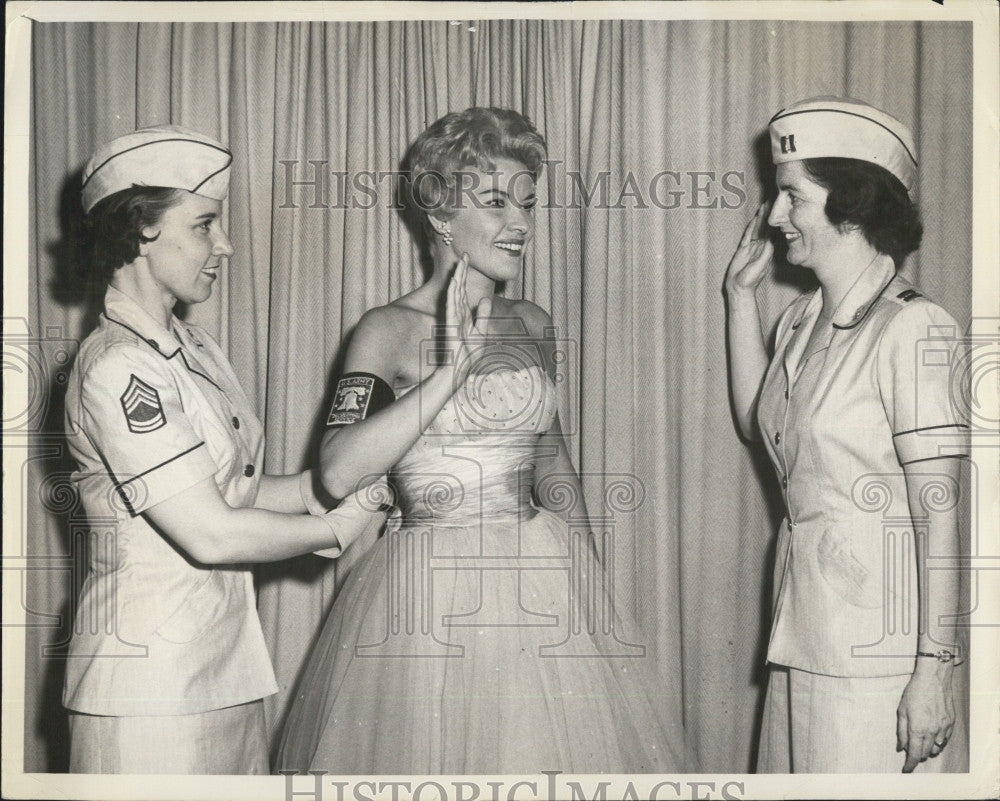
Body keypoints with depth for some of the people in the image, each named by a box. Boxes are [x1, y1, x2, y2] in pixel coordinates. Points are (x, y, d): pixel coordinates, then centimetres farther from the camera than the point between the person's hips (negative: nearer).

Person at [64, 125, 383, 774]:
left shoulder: (195, 349, 12)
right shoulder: (116, 369, -17)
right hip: (153, 684, -8)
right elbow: (210, 534, -21)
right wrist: (337, 529, -9)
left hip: (226, 667, 8)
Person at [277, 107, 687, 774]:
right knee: (433, 758, 4)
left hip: (541, 580, 5)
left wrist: (586, 566, 10)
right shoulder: (391, 330, -9)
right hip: (433, 594, -5)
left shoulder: (533, 324, 9)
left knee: (548, 749, 12)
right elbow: (340, 473, -22)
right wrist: (452, 369, -24)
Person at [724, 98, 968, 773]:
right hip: (804, 628, 8)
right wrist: (742, 295, 17)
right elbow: (758, 425, 25)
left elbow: (940, 514, -17)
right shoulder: (803, 322, 8)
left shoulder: (912, 327, -16)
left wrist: (935, 670, -18)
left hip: (877, 645, -8)